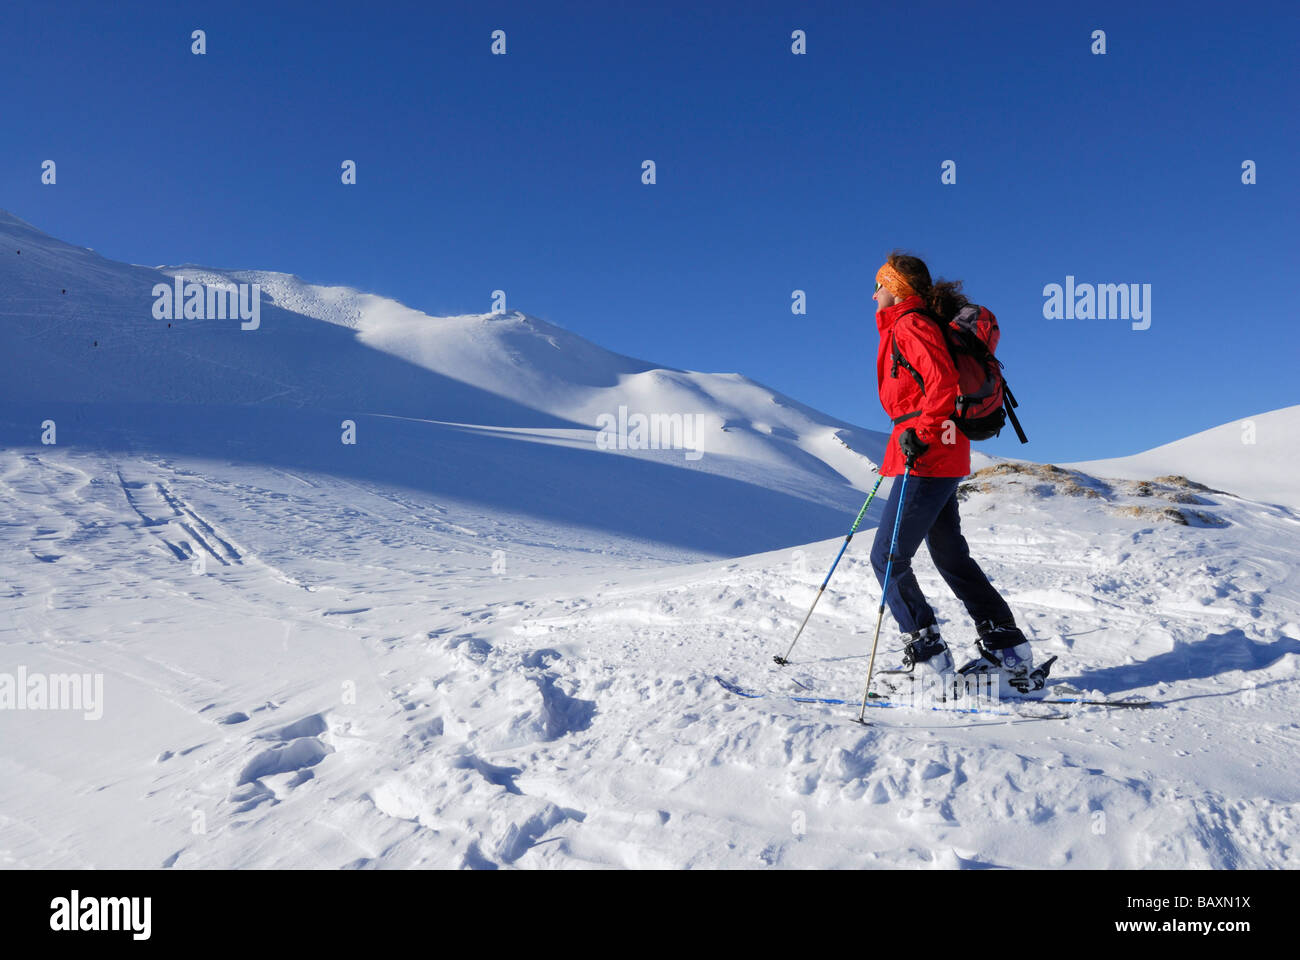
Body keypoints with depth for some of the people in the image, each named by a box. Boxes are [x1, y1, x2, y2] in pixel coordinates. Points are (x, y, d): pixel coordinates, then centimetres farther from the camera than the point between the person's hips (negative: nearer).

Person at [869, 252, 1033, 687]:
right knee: (951, 557, 15)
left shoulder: (910, 326, -10)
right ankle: (1007, 651, 21)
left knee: (887, 557, -6)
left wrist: (921, 435, -25)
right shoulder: (906, 327, 19)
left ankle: (928, 655, -1)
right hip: (942, 458, 10)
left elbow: (943, 382, -24)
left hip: (928, 459, -10)